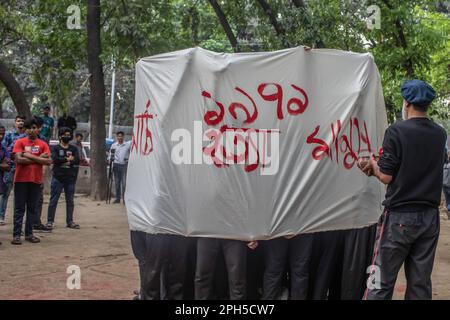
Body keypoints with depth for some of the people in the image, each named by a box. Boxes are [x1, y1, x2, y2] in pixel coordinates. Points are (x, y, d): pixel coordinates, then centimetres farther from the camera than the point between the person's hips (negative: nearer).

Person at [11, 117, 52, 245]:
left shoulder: (43, 144, 7)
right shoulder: (20, 142, 1)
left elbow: (48, 161, -5)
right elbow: (18, 159, -13)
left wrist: (30, 156, -11)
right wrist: (39, 159, -11)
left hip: (36, 180, 3)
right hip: (21, 180, -2)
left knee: (32, 208, 7)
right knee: (19, 208, -1)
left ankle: (29, 234, 14)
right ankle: (16, 235, -1)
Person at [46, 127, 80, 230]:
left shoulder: (74, 149, 11)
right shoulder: (56, 148, 4)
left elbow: (77, 160, -4)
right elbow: (55, 159, -14)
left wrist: (62, 160, -11)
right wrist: (68, 159, -10)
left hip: (70, 179, 3)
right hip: (58, 178, -3)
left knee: (70, 201, 7)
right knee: (53, 200, -1)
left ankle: (70, 221, 13)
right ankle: (50, 221, 4)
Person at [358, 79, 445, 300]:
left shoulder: (397, 131, -12)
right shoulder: (440, 134, 5)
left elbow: (386, 177, -12)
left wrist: (373, 164, 8)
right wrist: (377, 168, 18)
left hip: (400, 217, -5)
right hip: (430, 217, 5)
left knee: (381, 284, 0)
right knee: (420, 285, 9)